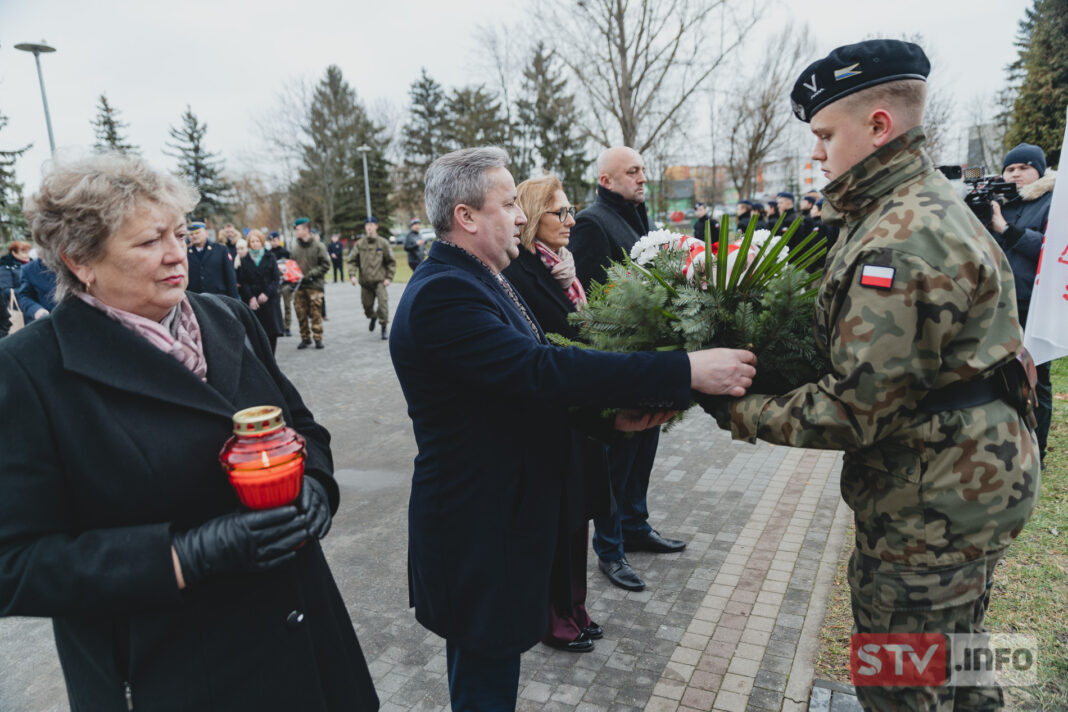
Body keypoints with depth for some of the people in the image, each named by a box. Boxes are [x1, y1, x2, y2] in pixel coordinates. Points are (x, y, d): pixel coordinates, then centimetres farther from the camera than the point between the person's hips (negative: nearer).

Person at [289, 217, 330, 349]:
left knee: (315, 313, -2)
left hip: (314, 285, -4)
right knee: (301, 313, 6)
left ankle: (318, 338, 8)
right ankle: (305, 338, 17)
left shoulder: (318, 246, -5)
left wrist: (311, 274, -12)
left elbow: (325, 265, -5)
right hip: (299, 285, 4)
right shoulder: (295, 247, 8)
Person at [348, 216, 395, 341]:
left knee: (383, 303, -14)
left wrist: (388, 278, -5)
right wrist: (352, 275, -10)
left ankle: (384, 328, 1)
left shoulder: (383, 243, 0)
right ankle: (373, 317, 44)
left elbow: (391, 262, 3)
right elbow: (352, 260, 4)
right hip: (365, 281, 3)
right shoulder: (359, 244, 4)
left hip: (380, 281, -2)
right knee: (367, 305, 11)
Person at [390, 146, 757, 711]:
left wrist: (614, 407, -8)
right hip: (478, 535, -10)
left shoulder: (476, 280, 9)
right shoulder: (442, 294, -24)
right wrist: (687, 372, -33)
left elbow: (529, 380, 8)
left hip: (504, 513, 10)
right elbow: (539, 370, -33)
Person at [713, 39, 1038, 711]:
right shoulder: (929, 203, 10)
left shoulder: (903, 240, -26)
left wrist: (744, 414, -17)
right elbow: (874, 344, 12)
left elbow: (857, 409, -27)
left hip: (931, 507, -10)